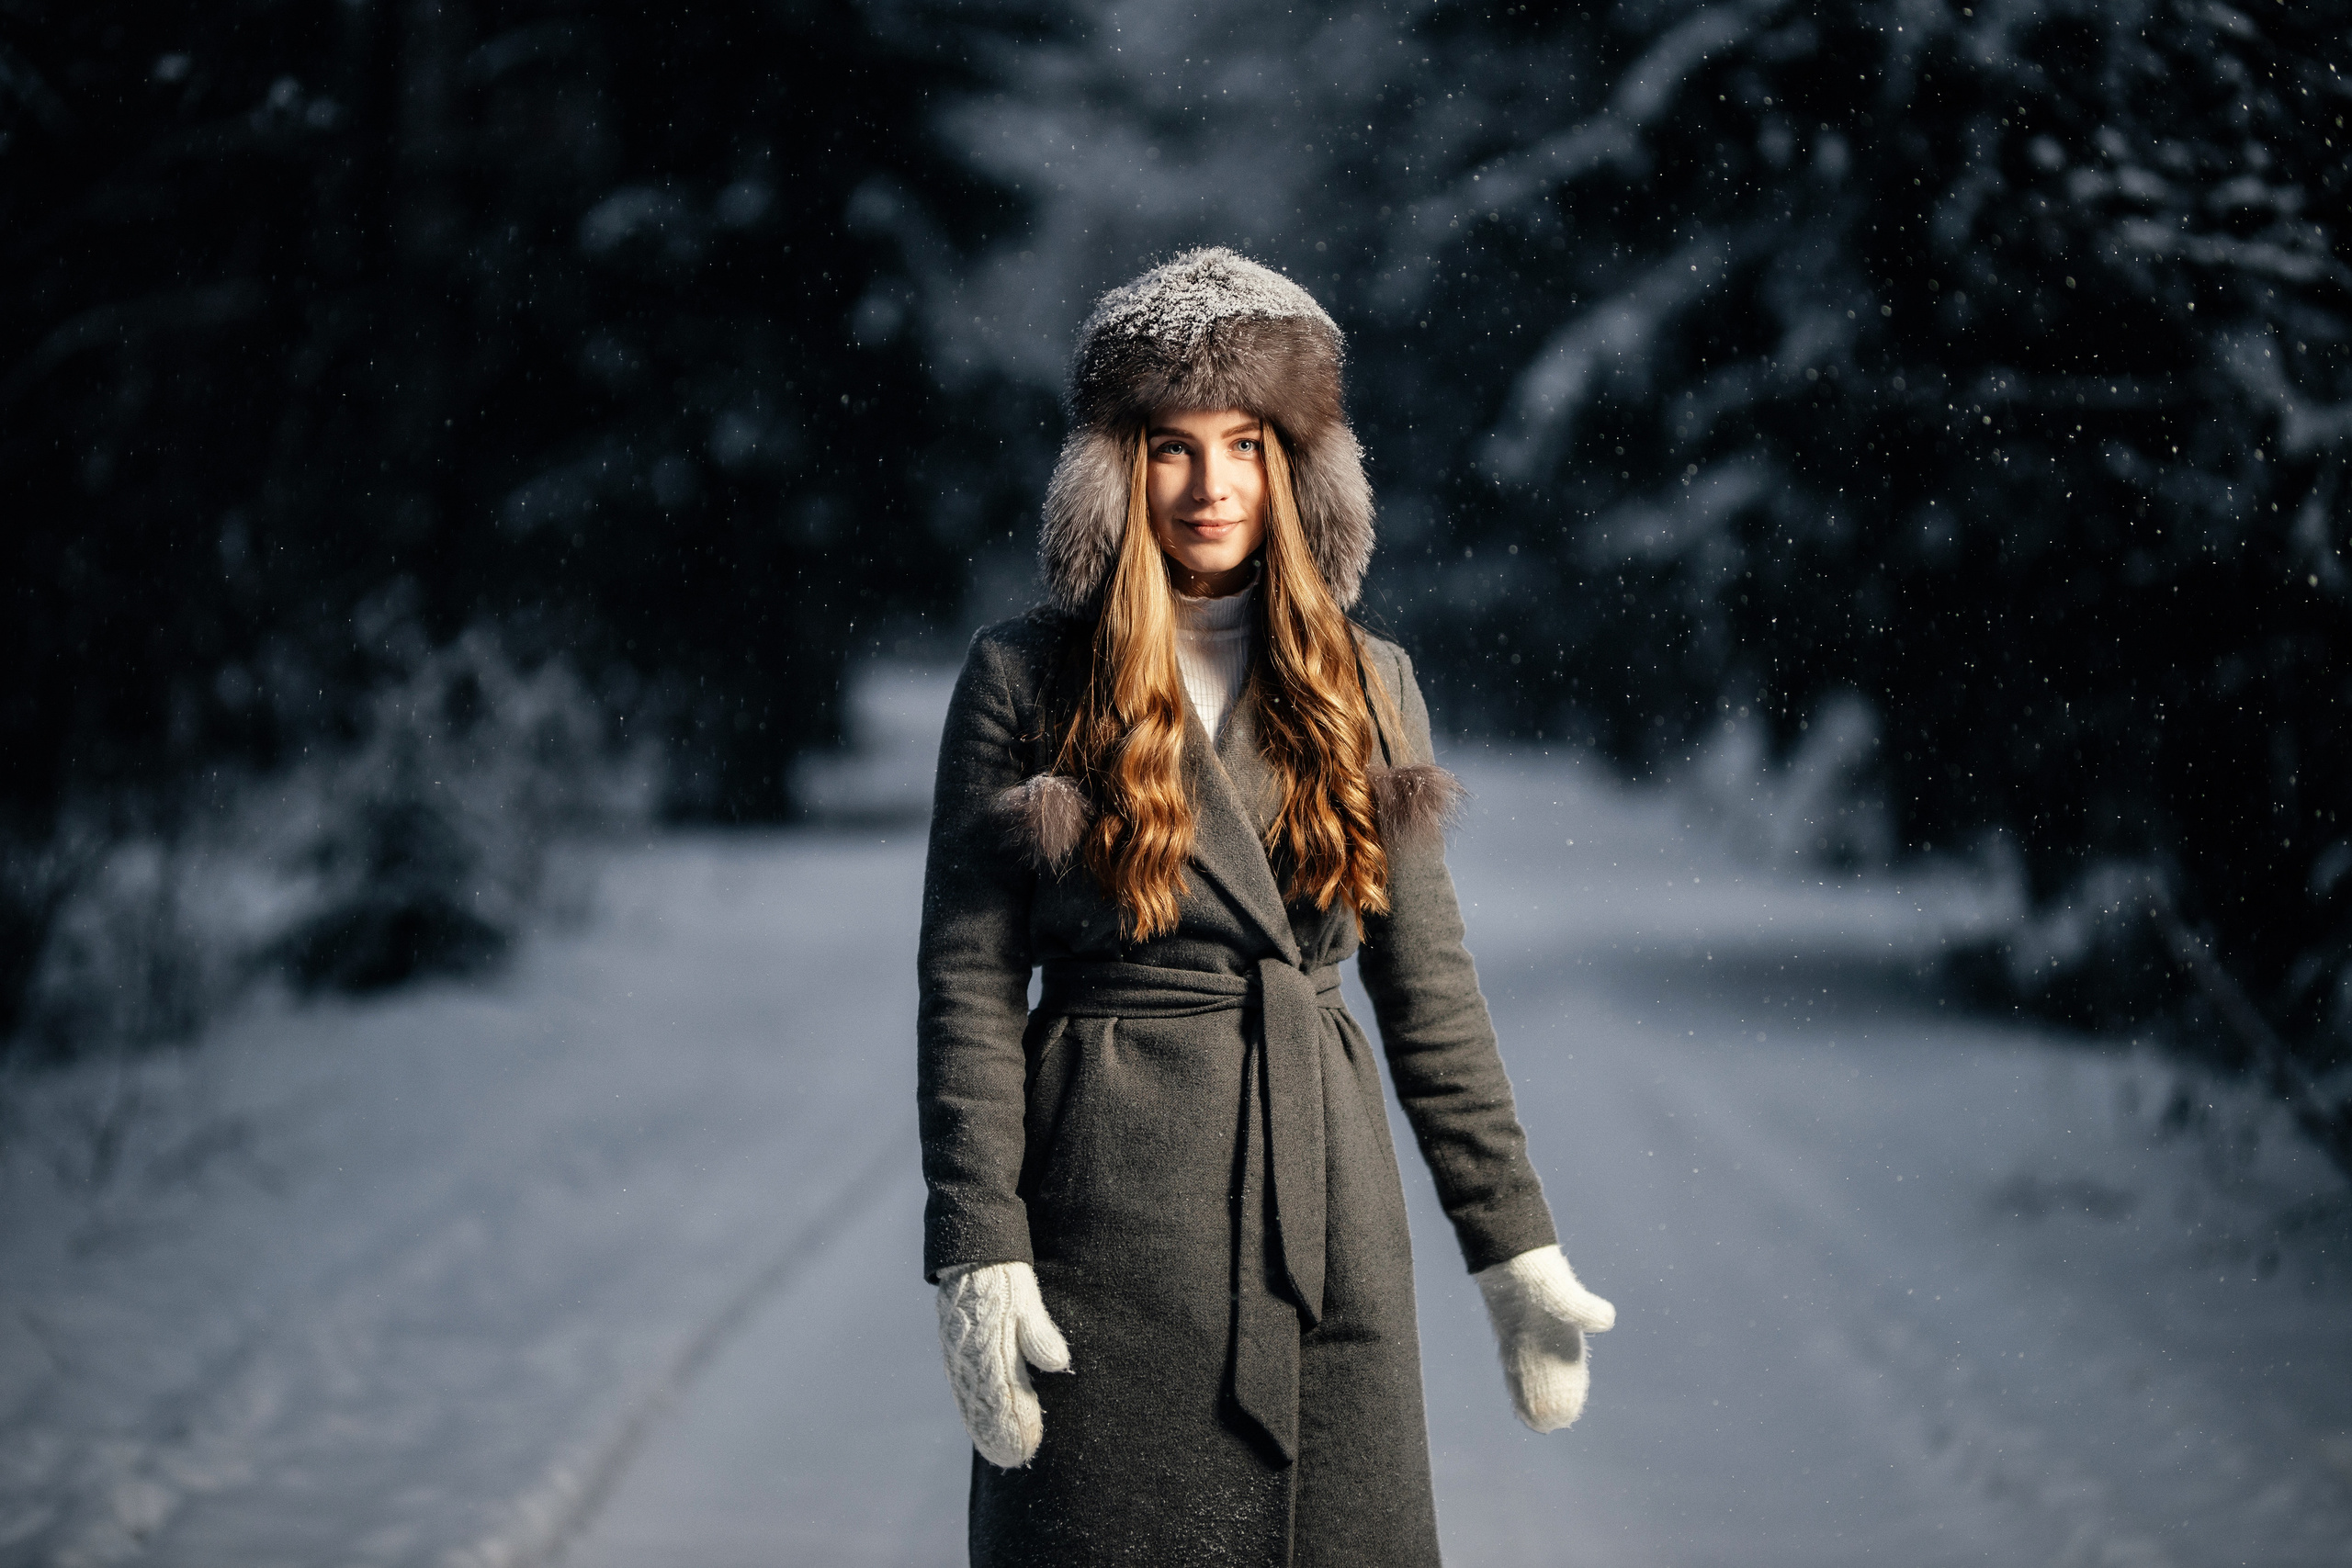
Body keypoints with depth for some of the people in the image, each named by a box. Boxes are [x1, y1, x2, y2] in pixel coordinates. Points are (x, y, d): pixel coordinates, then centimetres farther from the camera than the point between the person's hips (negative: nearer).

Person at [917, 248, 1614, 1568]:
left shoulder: (1368, 690, 9)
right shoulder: (1025, 681, 0)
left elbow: (1431, 988, 10)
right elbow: (968, 983, -3)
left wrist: (1518, 1251, 5)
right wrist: (979, 1258, -11)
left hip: (1326, 1211, 3)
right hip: (1106, 1214, -3)